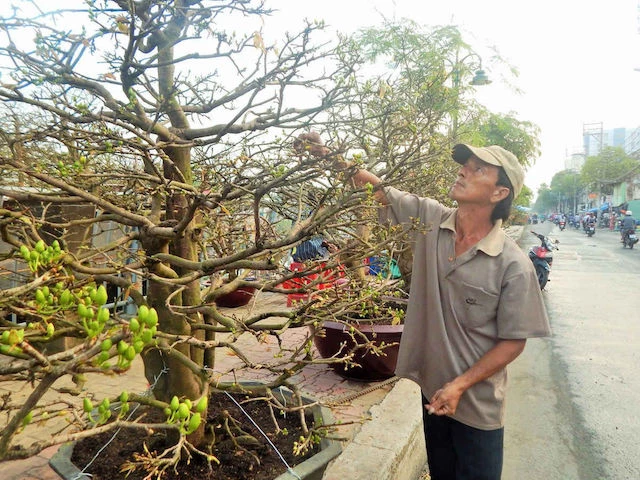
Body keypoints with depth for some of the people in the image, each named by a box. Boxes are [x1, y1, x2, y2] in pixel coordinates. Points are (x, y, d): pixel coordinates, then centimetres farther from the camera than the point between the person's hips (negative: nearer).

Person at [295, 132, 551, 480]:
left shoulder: (514, 266, -21)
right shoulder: (429, 219, -11)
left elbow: (514, 341, -14)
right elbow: (375, 187, -9)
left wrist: (460, 385, -19)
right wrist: (326, 154, -20)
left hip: (477, 405, -4)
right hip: (432, 389, 4)